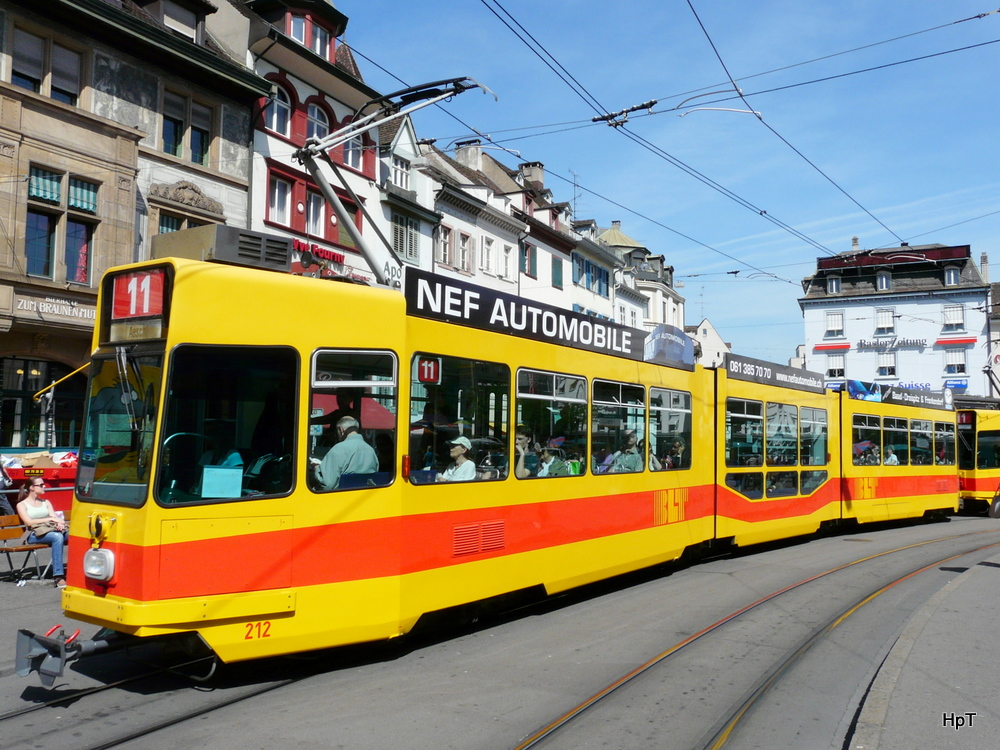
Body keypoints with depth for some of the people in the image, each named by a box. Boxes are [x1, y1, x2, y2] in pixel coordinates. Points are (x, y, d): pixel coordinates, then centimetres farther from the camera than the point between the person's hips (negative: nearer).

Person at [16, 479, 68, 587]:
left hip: (51, 530, 4)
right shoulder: (22, 505, 11)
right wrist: (51, 519, -11)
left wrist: (59, 523, -11)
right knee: (57, 537, -39)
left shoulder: (46, 502, 27)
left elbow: (54, 517, 13)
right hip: (35, 535, -4)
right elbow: (29, 522, -4)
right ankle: (58, 577, -43)